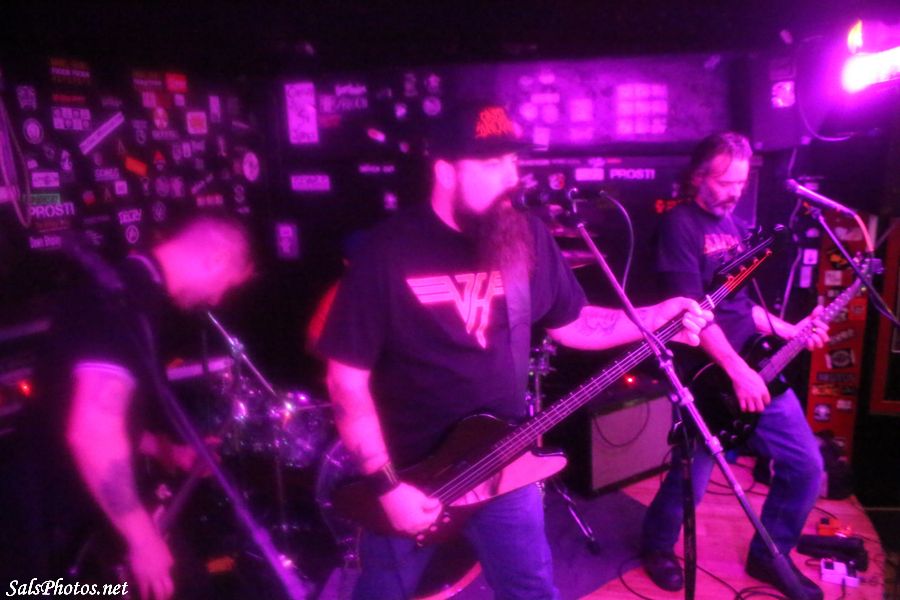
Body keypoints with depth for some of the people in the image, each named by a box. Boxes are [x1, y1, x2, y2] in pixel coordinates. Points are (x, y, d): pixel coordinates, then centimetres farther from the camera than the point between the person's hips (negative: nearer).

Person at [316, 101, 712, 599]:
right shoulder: (387, 253, -18)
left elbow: (571, 322, 8)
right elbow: (347, 378, -15)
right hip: (408, 471, -3)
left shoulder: (528, 237, -3)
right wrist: (386, 484, -17)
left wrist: (661, 315, -5)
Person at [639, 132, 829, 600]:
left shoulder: (734, 225, 16)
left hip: (760, 368, 8)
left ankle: (768, 556, 31)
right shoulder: (679, 225, -10)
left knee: (806, 464, 10)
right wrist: (736, 370, -22)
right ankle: (657, 546, 29)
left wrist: (789, 330, 12)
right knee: (691, 480, -2)